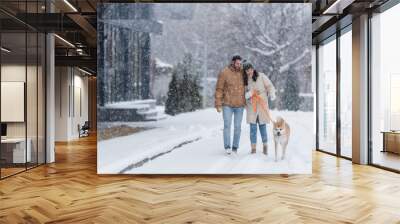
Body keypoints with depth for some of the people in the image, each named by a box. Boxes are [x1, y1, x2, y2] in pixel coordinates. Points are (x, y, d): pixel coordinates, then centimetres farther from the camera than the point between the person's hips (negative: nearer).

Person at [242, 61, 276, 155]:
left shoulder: (261, 76, -2)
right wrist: (247, 94, -11)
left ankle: (265, 146, 23)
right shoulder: (244, 80, 8)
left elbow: (270, 86, -4)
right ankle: (253, 148, 7)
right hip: (251, 105, 2)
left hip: (262, 105, -2)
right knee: (252, 127, -1)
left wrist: (272, 94, -22)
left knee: (262, 126, 3)